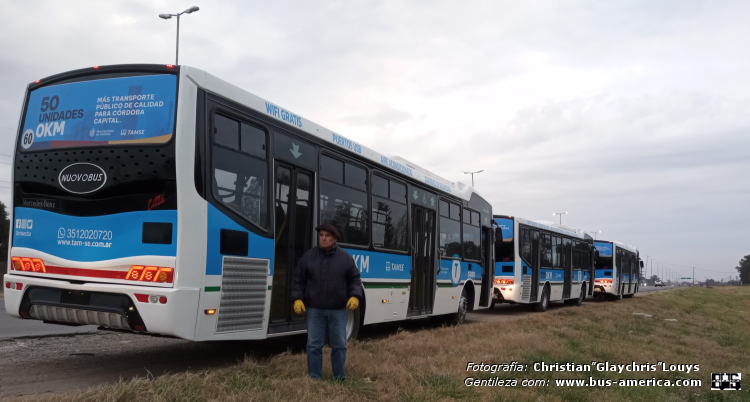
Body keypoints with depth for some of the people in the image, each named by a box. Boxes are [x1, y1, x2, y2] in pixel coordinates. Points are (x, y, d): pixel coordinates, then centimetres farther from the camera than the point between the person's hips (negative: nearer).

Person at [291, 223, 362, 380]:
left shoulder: (345, 257, 2)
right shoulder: (308, 256, 1)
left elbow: (355, 279, 6)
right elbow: (297, 279, 6)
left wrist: (355, 296, -9)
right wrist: (297, 299, -5)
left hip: (338, 309, 0)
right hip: (314, 309, 0)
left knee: (339, 344, 8)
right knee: (314, 345, 4)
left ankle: (339, 377, 21)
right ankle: (314, 377, 15)